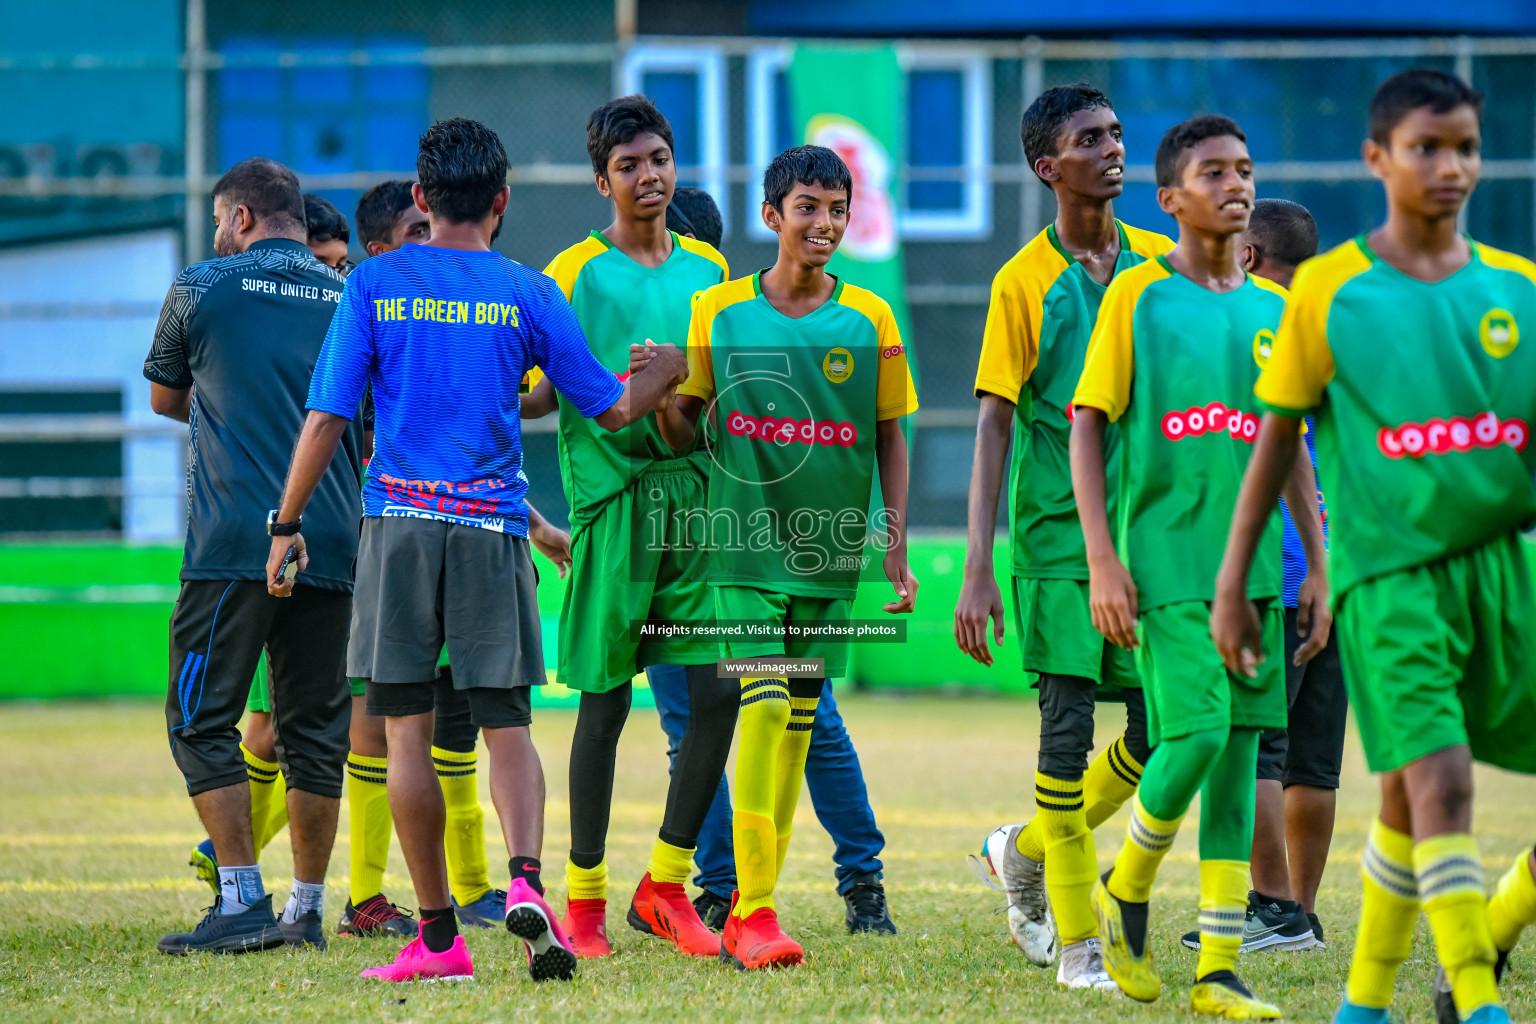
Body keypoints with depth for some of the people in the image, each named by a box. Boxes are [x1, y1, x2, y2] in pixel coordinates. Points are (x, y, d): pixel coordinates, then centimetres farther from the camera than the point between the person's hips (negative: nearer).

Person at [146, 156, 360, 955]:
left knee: (202, 719, 1)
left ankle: (243, 902, -8)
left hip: (234, 543, -4)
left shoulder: (203, 287, 2)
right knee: (315, 730, 9)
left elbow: (164, 398, 17)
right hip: (332, 544, 4)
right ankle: (307, 910, 10)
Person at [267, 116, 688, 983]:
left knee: (408, 726, 4)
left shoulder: (376, 284, 2)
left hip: (399, 521, 0)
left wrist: (287, 526, 7)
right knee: (507, 723, 4)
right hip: (492, 528, 0)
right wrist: (669, 372, 29)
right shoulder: (528, 294, 4)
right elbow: (612, 409, 9)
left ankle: (438, 935, 4)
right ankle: (525, 880, -21)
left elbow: (327, 418, -2)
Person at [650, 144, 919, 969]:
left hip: (832, 548, 2)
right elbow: (683, 432, 7)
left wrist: (896, 543, 0)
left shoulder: (868, 320, 3)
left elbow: (889, 439, 9)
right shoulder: (719, 312, 1)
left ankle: (751, 905, 17)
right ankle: (753, 911, -14)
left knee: (800, 717, 7)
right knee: (763, 706, -14)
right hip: (747, 539, -2)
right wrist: (661, 399, -15)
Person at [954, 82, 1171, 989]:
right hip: (1057, 532, -4)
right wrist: (977, 569, -11)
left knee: (1160, 729, 3)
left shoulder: (1161, 263, 7)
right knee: (1068, 724, -7)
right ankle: (1078, 945, 1)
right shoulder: (1026, 282, -4)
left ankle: (1026, 849, 28)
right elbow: (996, 422, -5)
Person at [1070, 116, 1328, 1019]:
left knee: (1239, 754, 1)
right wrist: (1102, 560, -10)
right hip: (1167, 563, -4)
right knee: (1196, 734, -16)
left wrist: (1319, 569, 12)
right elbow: (1086, 426, -2)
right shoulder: (1139, 297, 0)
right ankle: (1126, 891, 12)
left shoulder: (1274, 310, 12)